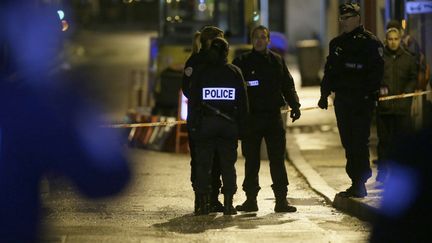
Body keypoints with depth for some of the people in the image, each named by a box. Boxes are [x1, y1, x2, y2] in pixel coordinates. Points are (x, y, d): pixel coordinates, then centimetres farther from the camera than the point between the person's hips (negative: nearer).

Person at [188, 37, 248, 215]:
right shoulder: (234, 72, 4)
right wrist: (241, 125, 9)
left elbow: (193, 100, -1)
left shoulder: (199, 72, 0)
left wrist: (192, 125, 2)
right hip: (229, 125, 1)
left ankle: (203, 203, 1)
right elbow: (242, 101, 4)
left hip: (205, 124, -1)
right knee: (228, 165, 6)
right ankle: (228, 203, 2)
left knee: (203, 165, 4)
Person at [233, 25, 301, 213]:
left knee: (277, 159, -1)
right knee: (251, 160, 4)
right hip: (251, 118, -1)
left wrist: (294, 106, 0)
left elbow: (288, 86, 13)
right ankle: (251, 199, 10)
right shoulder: (242, 62, 4)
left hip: (273, 117, 1)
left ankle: (281, 199, 1)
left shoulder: (277, 61, 10)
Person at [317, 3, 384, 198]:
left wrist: (369, 94, -19)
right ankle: (356, 183, 15)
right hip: (342, 100, 7)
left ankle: (360, 185, -6)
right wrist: (324, 94, 12)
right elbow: (329, 70, 20)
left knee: (359, 143, -9)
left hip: (362, 101, -7)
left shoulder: (370, 42, -4)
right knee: (348, 143, 8)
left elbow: (377, 71, -10)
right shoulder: (336, 44, 17)